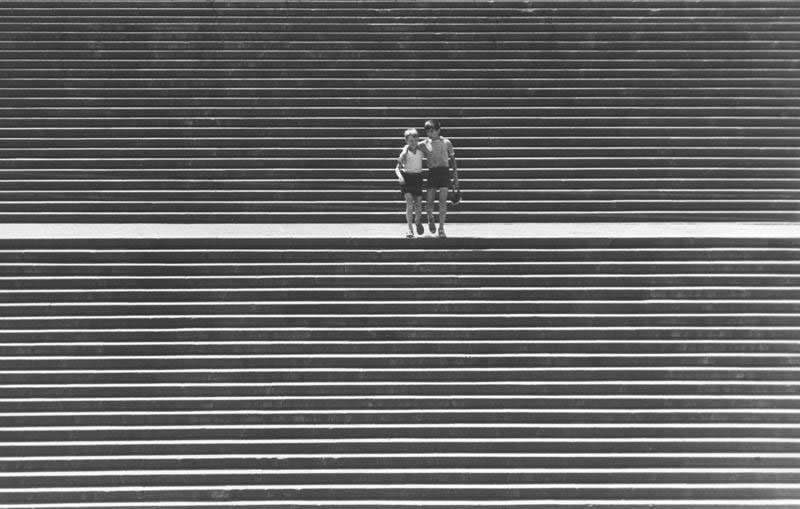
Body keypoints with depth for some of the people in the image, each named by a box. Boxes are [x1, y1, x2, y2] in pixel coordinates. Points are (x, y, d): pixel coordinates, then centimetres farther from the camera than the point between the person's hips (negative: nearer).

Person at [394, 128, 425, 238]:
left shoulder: (420, 150, 3)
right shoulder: (405, 152, -9)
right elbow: (397, 168, -11)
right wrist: (400, 177, -28)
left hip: (418, 177, 4)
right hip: (406, 177, -4)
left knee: (418, 204, 3)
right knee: (409, 203, -15)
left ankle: (417, 222, 33)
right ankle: (410, 230, -13)